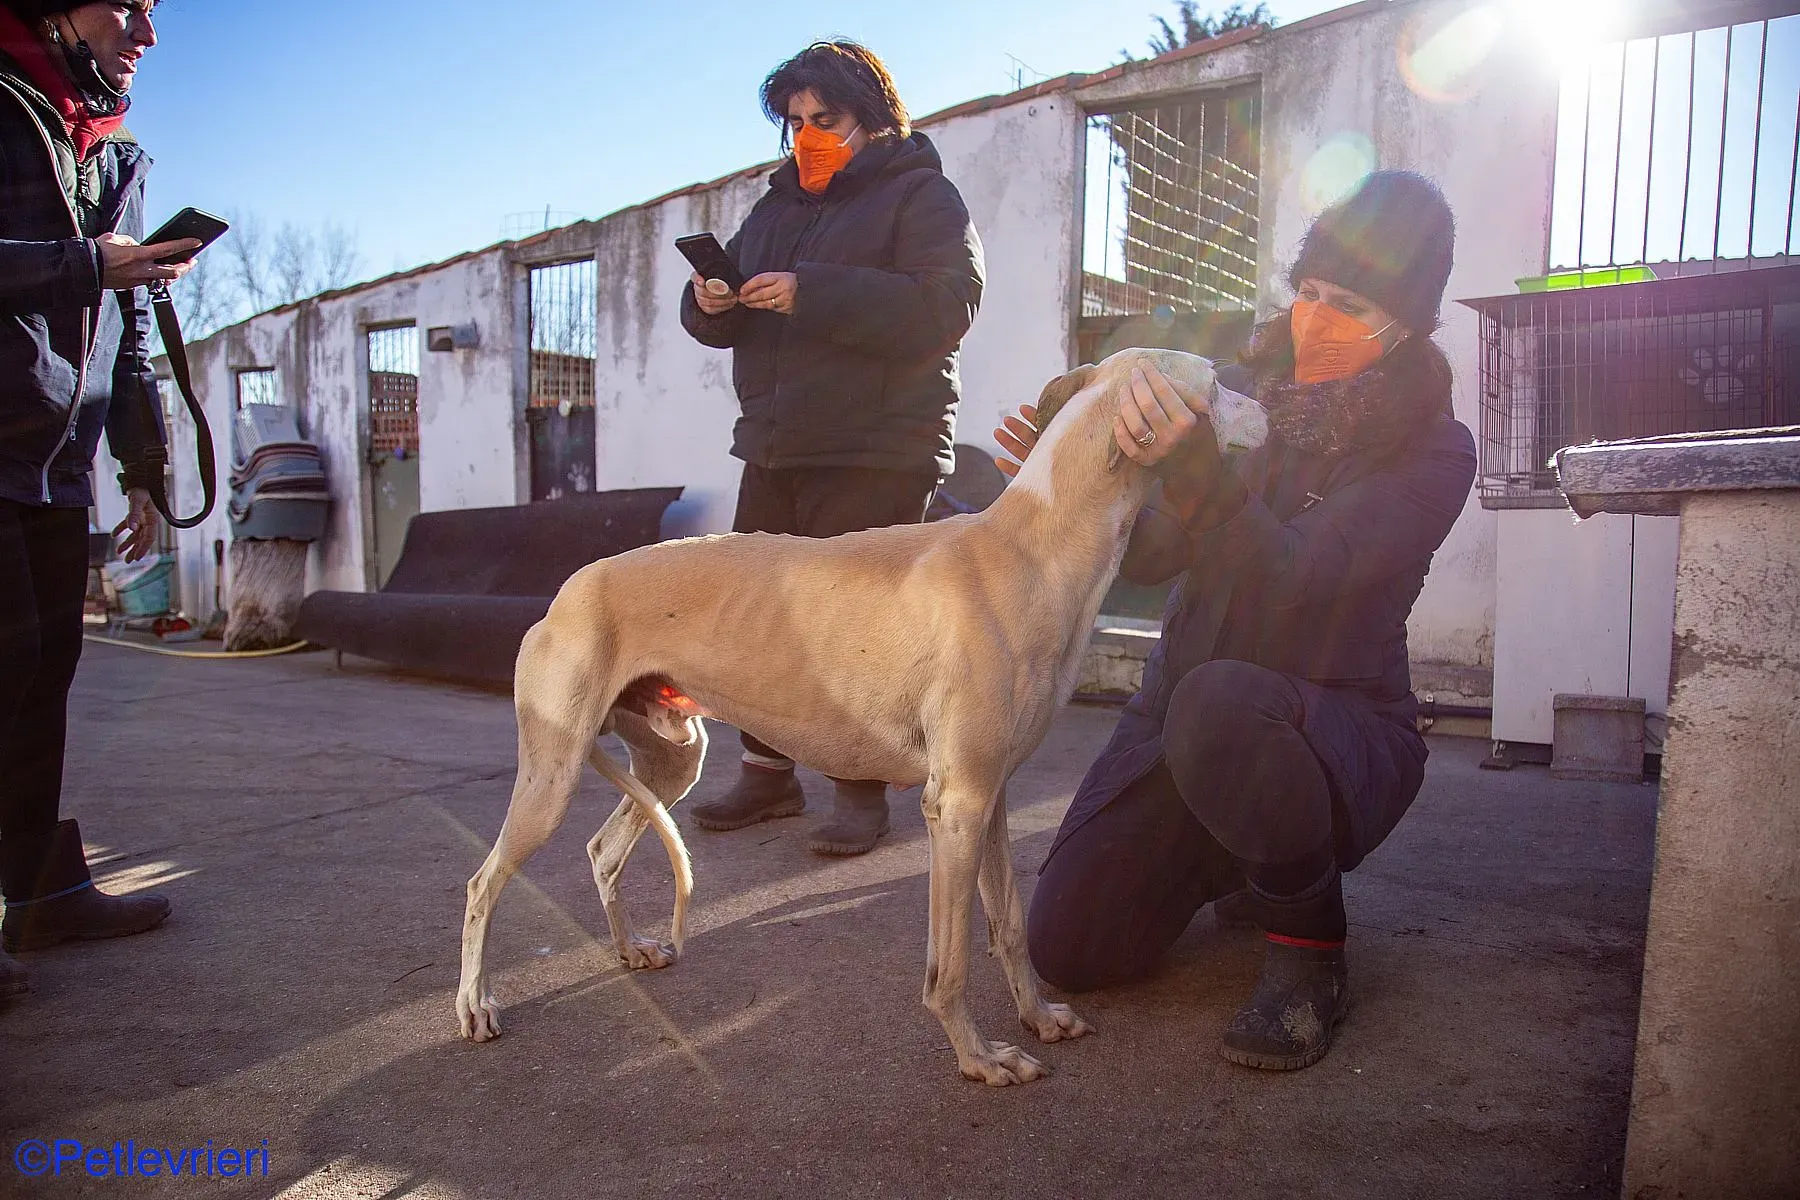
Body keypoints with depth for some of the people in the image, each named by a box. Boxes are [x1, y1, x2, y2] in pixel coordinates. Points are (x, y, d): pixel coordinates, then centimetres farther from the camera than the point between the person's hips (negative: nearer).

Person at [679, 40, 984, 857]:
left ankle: (861, 790, 6)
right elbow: (721, 322, 21)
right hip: (775, 447, 7)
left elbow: (945, 306, -17)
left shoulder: (921, 195, 0)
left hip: (877, 454, -7)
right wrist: (710, 304, -5)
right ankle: (768, 773, 18)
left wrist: (811, 294, -24)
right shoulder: (779, 204, 21)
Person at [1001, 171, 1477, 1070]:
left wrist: (1199, 475, -43)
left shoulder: (1431, 450, -11)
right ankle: (1233, 862, 25)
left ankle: (1309, 946, -13)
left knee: (1220, 703, -41)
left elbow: (1300, 576, -27)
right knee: (1068, 948, -7)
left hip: (1338, 724, -4)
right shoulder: (1237, 391, 3)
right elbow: (1145, 558, 0)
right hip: (1180, 703, 5)